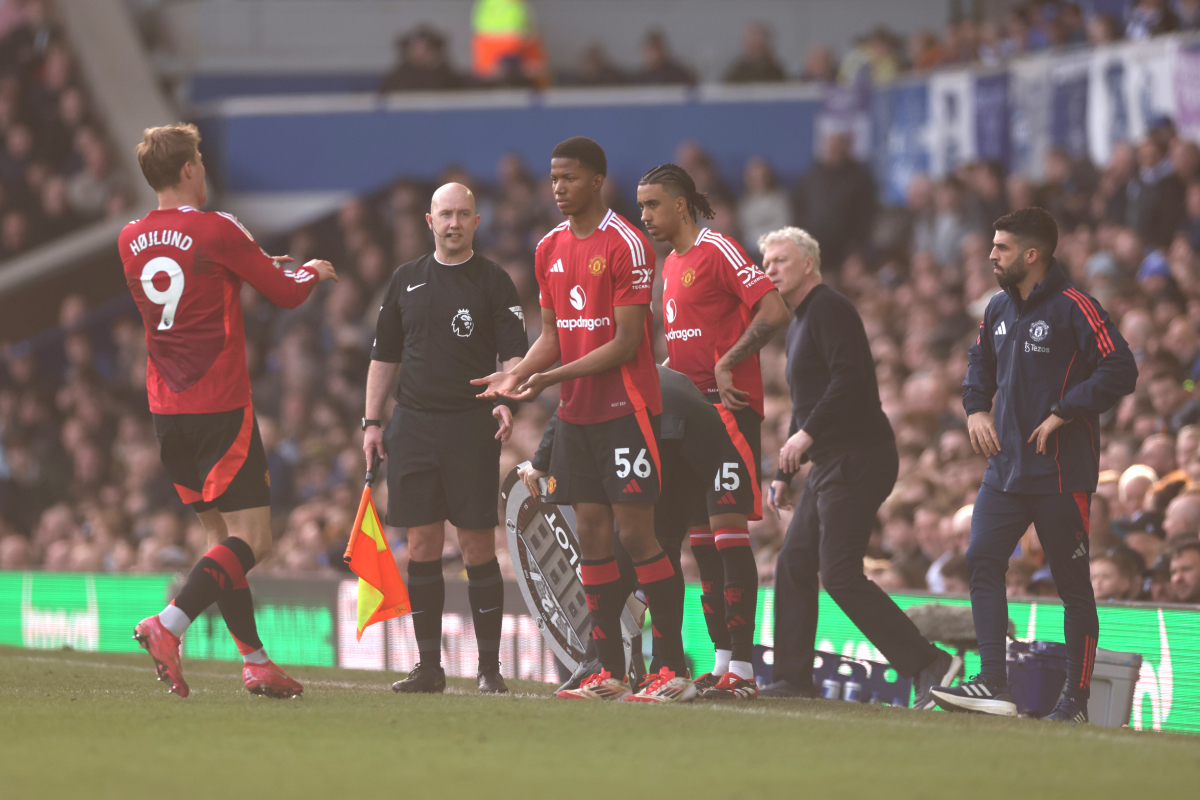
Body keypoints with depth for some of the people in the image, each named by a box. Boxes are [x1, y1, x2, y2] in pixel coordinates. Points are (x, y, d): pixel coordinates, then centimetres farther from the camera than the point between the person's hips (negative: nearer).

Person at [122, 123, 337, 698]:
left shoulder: (132, 240, 7)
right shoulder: (215, 231, -12)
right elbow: (286, 294, -2)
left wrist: (259, 266, 31)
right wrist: (313, 271, 21)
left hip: (166, 410, 7)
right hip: (220, 407, -7)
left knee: (221, 535, 14)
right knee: (251, 539, -7)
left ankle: (254, 660, 12)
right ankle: (168, 625, -25)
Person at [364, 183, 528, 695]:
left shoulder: (493, 282, 2)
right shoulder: (406, 280, 13)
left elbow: (515, 353, -4)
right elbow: (385, 355, 17)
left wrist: (507, 400, -22)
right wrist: (371, 421, 10)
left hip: (472, 427, -3)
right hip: (413, 425, 3)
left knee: (477, 546, -4)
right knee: (422, 546, 2)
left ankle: (489, 667, 2)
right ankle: (429, 666, 7)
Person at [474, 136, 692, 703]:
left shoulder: (624, 244, -11)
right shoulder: (550, 248, 12)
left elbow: (626, 342, -15)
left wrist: (552, 377, -19)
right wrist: (517, 374, -2)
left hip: (625, 409, -7)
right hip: (576, 413, 7)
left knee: (635, 533, -9)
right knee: (591, 534, 5)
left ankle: (675, 671, -5)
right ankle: (610, 673, 9)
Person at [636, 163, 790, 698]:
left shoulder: (718, 251, -9)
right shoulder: (671, 265, 19)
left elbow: (774, 312, -18)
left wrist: (726, 365, -20)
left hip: (729, 408, -9)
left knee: (727, 524, -13)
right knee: (699, 533, 7)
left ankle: (742, 668, -14)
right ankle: (723, 661, 11)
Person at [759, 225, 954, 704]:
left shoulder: (830, 310, -9)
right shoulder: (799, 324, 23)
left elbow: (849, 376, -23)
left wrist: (808, 433, -25)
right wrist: (784, 473, 27)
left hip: (859, 458, -10)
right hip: (832, 463, 10)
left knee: (840, 574, -15)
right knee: (794, 565, 9)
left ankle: (926, 666, -16)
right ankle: (792, 680, 13)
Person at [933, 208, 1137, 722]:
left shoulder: (1073, 309, -12)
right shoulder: (999, 308, 11)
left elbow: (1120, 371, -18)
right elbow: (980, 362, 28)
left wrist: (1062, 414, -18)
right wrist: (976, 409, 9)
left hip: (1061, 470, -7)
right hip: (1006, 464, 7)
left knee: (1072, 583, 0)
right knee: (982, 561, -5)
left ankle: (1077, 699, 8)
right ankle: (993, 686, -7)